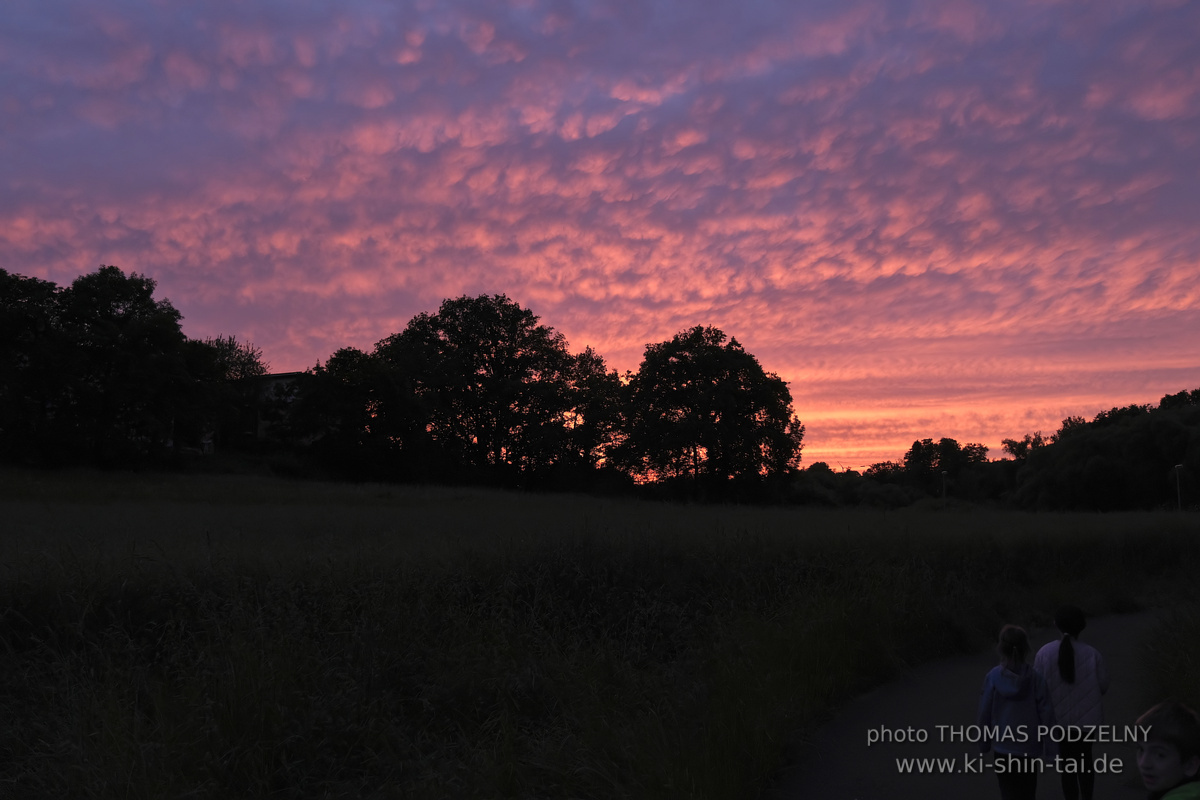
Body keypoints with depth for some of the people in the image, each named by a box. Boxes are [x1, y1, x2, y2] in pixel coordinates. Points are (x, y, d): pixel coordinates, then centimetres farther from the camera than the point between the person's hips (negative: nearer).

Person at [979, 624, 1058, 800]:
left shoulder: (993, 677, -13)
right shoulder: (1035, 677, -12)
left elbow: (985, 713, -7)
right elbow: (1046, 714, -9)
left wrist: (984, 744, 6)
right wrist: (1048, 749, 1)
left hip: (1003, 747, -1)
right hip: (1030, 747, 1)